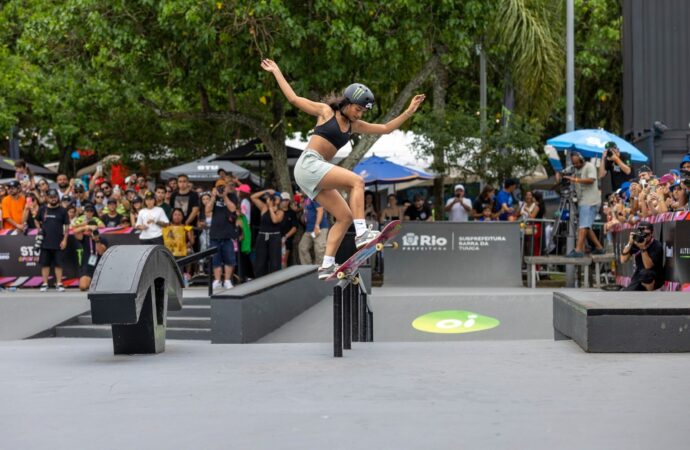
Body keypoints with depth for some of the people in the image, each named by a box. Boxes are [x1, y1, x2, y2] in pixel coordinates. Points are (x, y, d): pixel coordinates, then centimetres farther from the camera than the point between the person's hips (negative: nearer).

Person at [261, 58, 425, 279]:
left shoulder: (353, 125, 18)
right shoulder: (326, 111, 2)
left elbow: (386, 128, 19)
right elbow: (294, 98, 4)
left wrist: (409, 111, 13)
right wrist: (276, 71, 8)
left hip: (317, 174, 8)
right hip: (309, 164, -8)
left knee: (345, 216, 0)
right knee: (356, 181, -23)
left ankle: (327, 266, -1)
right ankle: (361, 233, -30)